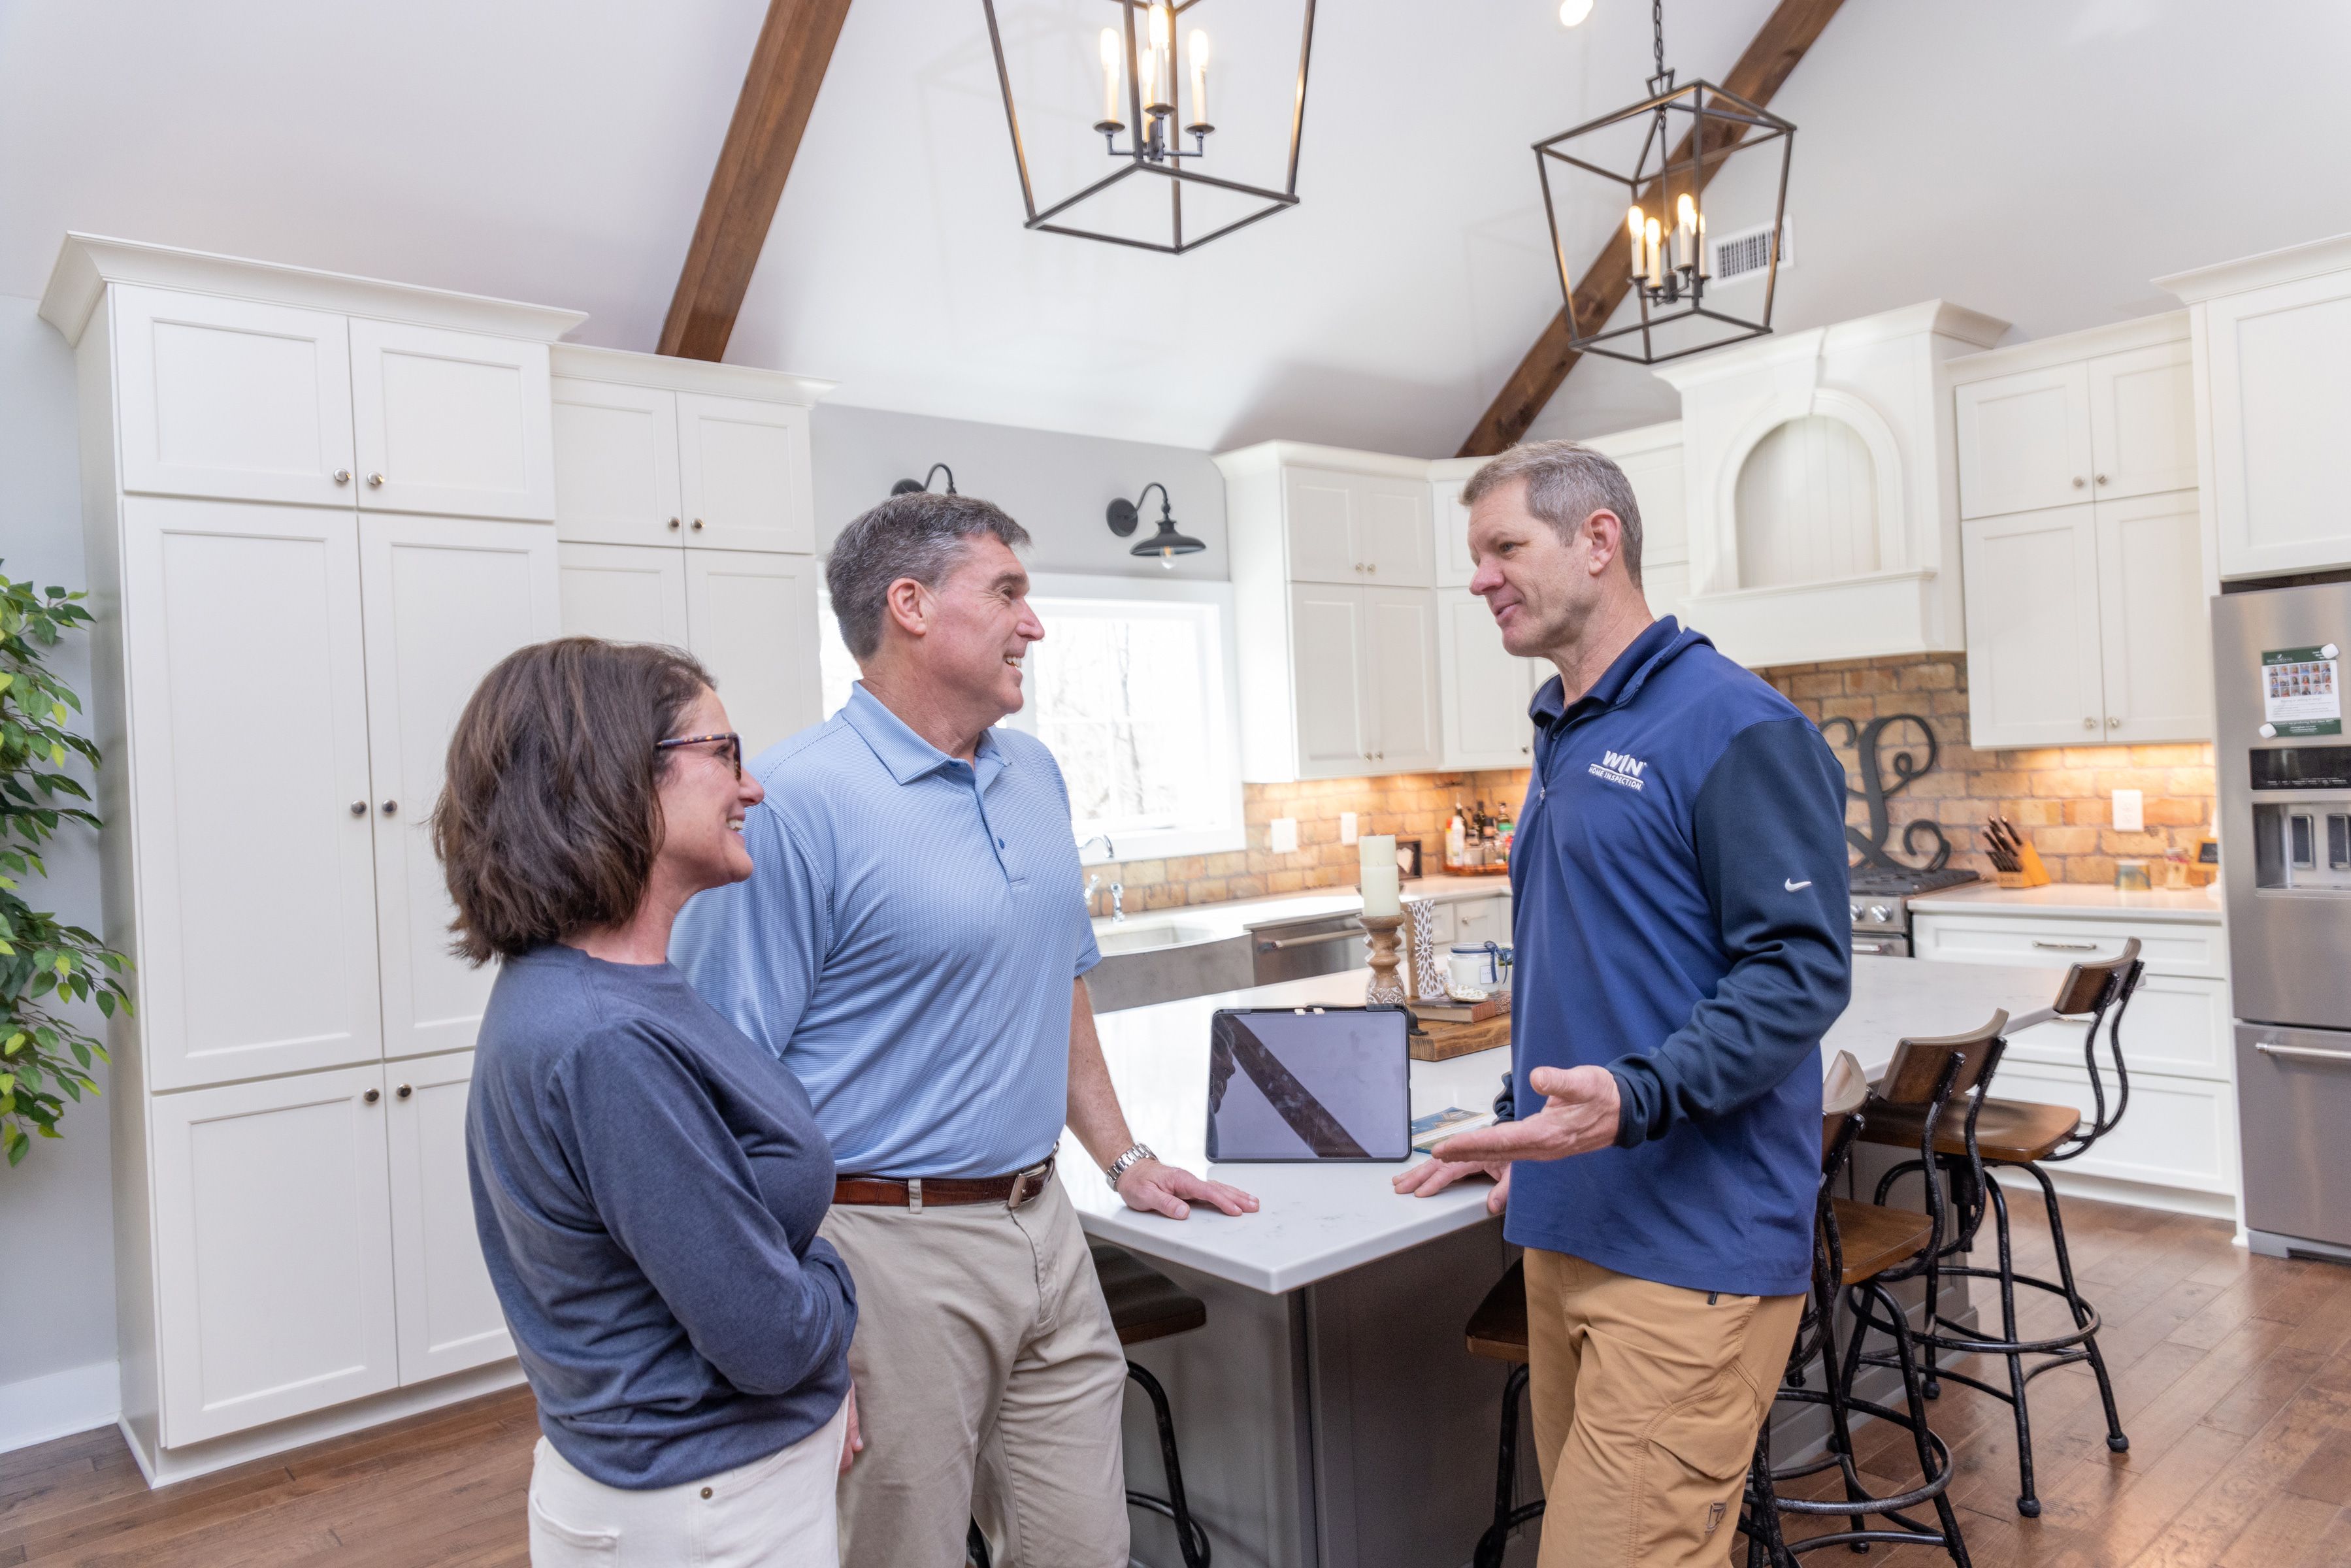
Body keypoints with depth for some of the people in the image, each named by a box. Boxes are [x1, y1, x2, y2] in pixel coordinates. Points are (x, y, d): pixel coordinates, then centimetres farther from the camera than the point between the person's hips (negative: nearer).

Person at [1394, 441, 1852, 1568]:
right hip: (1566, 1230, 8)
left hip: (1691, 1248, -8)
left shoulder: (1735, 728, -11)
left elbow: (1800, 968, -16)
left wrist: (1636, 1098, -28)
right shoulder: (1562, 739, 15)